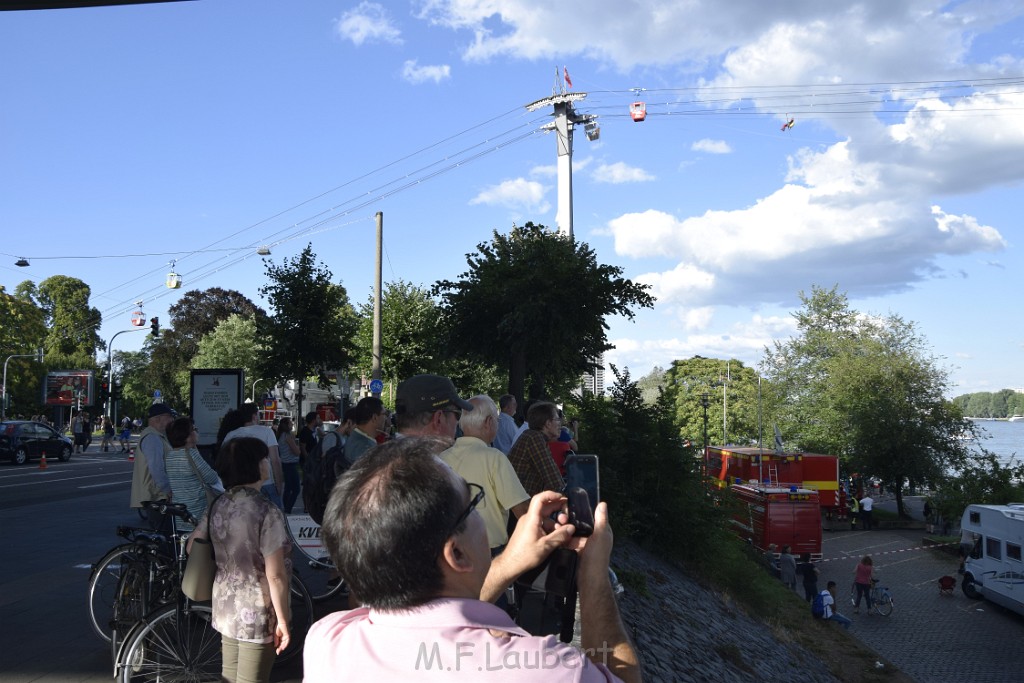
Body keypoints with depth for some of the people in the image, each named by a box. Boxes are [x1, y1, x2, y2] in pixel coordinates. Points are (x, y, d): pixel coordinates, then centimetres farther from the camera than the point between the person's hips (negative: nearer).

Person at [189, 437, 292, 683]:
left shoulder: (218, 506, 0)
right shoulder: (267, 511, -22)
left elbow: (192, 547, 11)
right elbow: (275, 575, -23)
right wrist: (282, 620, -14)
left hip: (224, 609, 7)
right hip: (256, 616, -7)